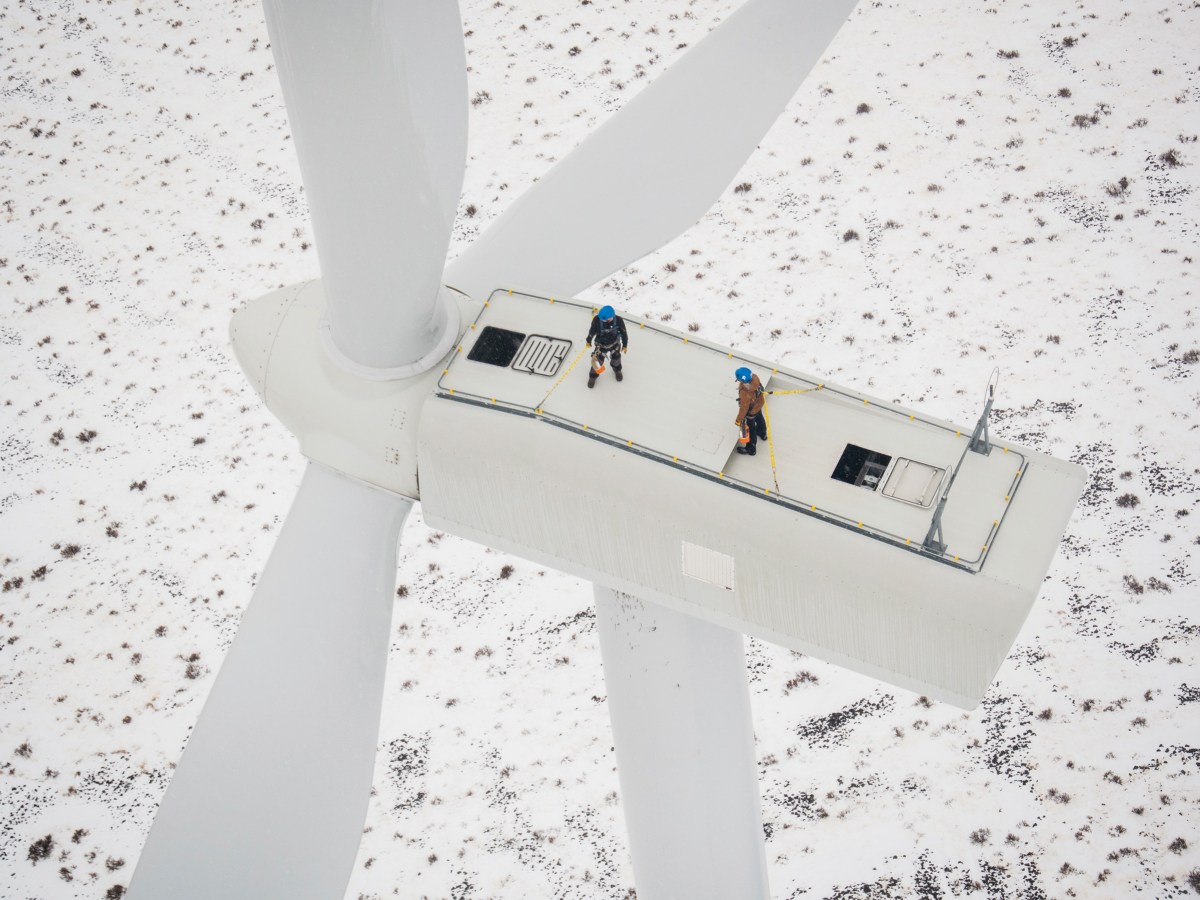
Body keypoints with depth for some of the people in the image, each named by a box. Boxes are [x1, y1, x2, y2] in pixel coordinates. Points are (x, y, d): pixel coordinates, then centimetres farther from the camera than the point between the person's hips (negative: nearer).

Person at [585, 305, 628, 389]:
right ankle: (593, 376, 38)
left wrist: (625, 345, -1)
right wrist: (589, 340, 5)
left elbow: (623, 333, -13)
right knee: (598, 361, 7)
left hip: (614, 344, 1)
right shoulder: (597, 319, -34)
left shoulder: (618, 320, -32)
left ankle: (617, 370, 61)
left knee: (616, 359, 26)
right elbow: (592, 330, -12)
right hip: (601, 345, -1)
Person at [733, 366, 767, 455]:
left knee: (750, 429, 20)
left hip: (751, 412, -7)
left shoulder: (745, 394, -48)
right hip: (759, 404, 7)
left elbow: (744, 408, -32)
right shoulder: (754, 377, -29)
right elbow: (760, 386, -4)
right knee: (759, 419, 37)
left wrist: (738, 421, -15)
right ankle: (762, 433, 68)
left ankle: (750, 449, 45)